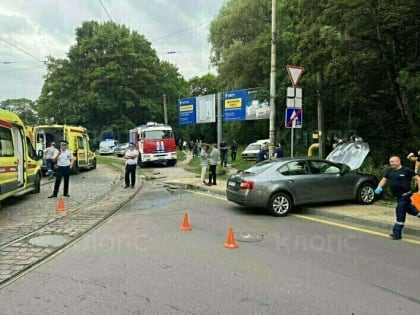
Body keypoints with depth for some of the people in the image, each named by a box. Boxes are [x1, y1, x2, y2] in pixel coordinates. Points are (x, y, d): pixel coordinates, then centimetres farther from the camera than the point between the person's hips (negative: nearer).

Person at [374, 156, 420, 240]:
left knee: (400, 213, -5)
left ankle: (397, 233, 2)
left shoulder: (407, 170, -12)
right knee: (410, 209, 23)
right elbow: (384, 179, 11)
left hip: (405, 195, -7)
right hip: (399, 196, 7)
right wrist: (379, 187, -7)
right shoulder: (389, 171, 6)